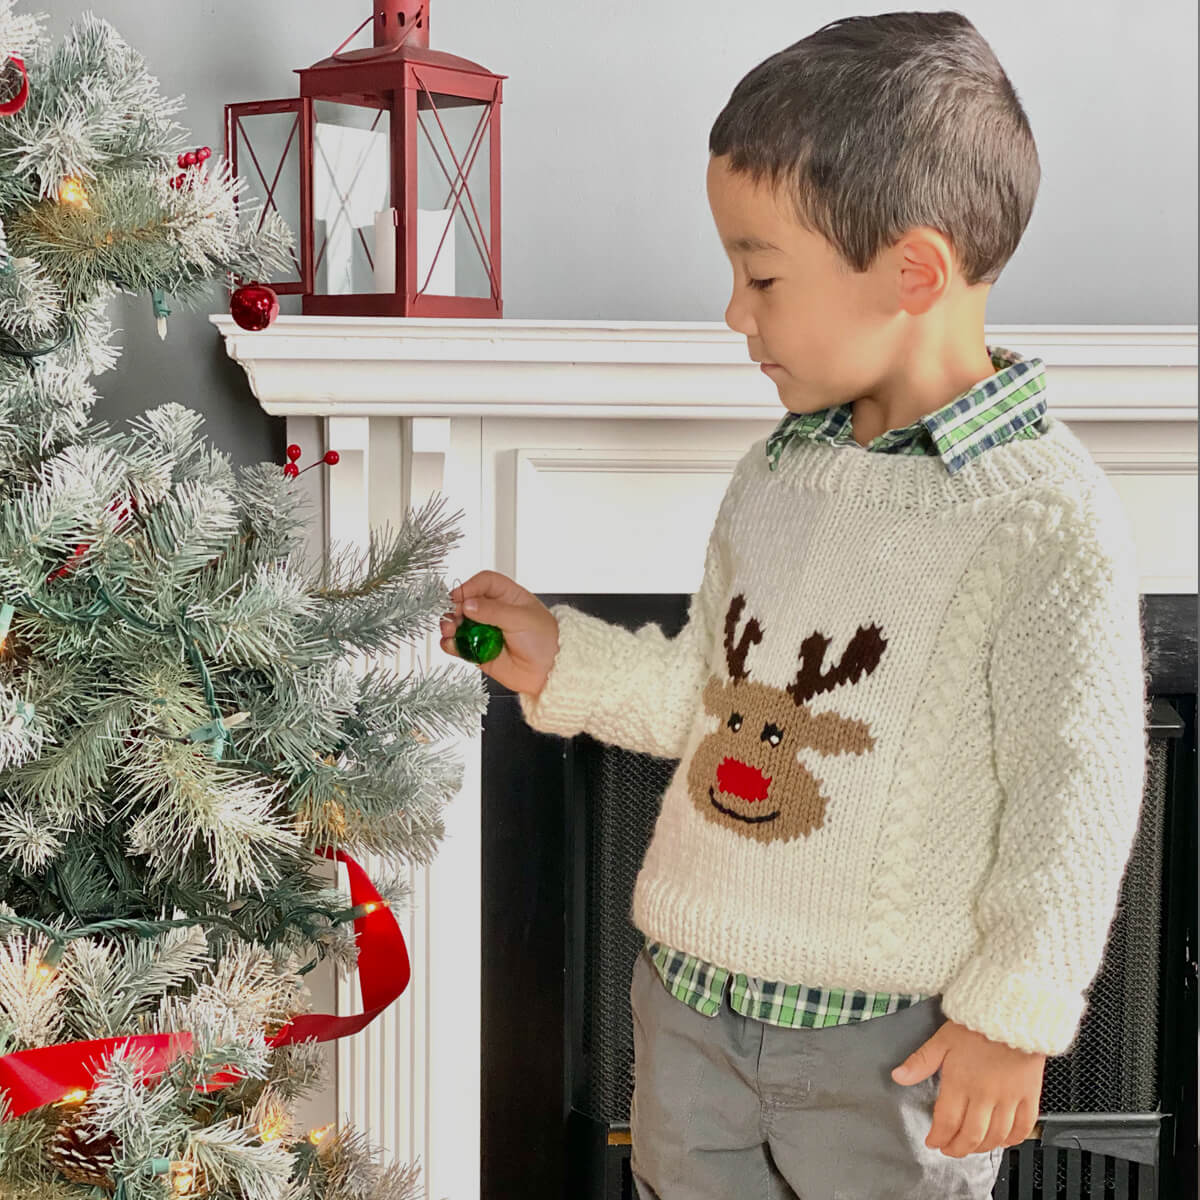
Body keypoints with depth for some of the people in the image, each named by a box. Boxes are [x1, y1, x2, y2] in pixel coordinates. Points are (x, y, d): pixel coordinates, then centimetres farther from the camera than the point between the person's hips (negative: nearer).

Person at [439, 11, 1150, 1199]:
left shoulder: (1047, 522, -19)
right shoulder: (773, 474, 2)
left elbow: (1073, 799, -15)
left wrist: (1014, 1014, -12)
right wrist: (560, 658, 4)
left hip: (890, 1043, -6)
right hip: (691, 993, 6)